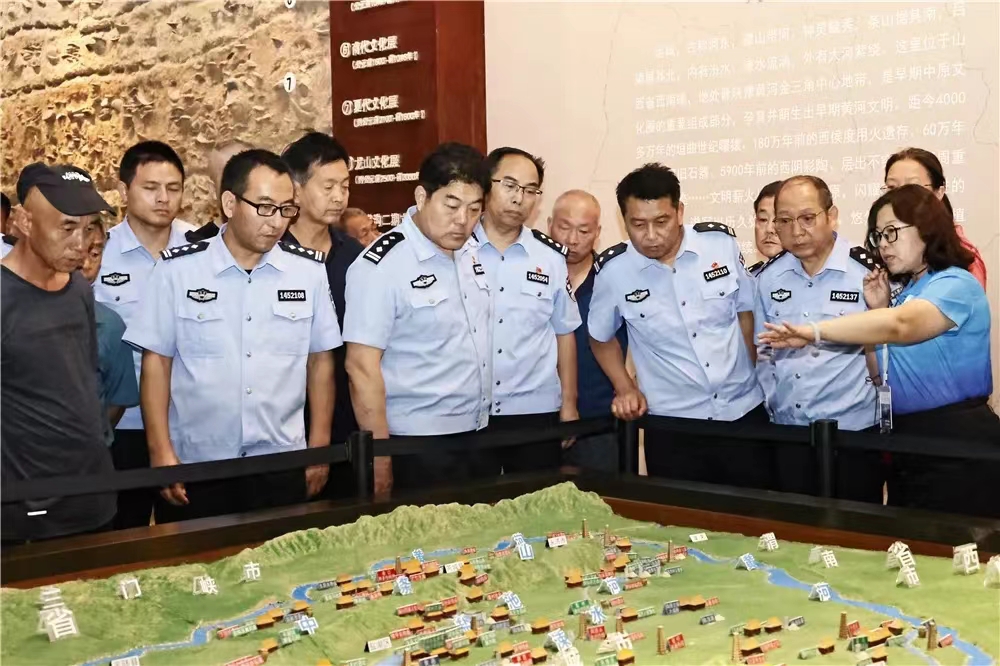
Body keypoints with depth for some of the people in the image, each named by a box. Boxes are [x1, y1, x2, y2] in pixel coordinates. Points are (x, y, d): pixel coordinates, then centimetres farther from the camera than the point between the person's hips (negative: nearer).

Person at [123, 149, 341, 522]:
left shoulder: (308, 271, 1)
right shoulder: (178, 269, -5)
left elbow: (320, 361, 8)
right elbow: (156, 361, -1)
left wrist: (319, 449, 7)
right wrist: (161, 453, -5)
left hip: (282, 466, 2)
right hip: (195, 468, -1)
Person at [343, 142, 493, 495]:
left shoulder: (474, 252, 5)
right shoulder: (381, 266, -15)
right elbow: (362, 366, -16)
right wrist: (380, 458, -17)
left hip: (478, 439, 7)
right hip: (416, 448, -7)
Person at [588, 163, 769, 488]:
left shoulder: (722, 243, -7)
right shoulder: (613, 270, -9)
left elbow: (746, 312, 8)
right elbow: (601, 337, 10)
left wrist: (758, 379, 10)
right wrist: (625, 388, 0)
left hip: (744, 412, 1)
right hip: (672, 427, -1)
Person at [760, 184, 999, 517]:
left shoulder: (956, 285, -13)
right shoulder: (904, 294, 14)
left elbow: (899, 326, -34)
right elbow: (883, 375, 12)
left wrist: (814, 332, -42)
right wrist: (878, 310, 2)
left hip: (959, 445, -9)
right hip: (909, 445, 9)